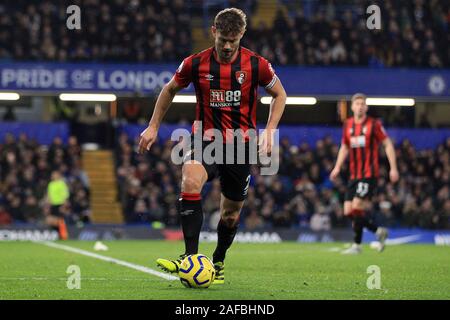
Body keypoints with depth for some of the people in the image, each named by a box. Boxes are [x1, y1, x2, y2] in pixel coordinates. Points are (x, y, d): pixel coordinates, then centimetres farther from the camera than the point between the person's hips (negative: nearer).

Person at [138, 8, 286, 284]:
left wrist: (269, 131, -3)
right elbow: (170, 90, 13)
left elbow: (280, 95, 9)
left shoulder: (256, 65, -6)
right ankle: (191, 257, -34)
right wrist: (153, 127, 11)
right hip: (206, 139, -1)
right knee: (191, 182, -31)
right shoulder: (196, 63, -4)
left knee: (232, 213, 8)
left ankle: (218, 262, 36)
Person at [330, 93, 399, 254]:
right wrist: (337, 167, 12)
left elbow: (388, 144, -2)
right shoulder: (347, 125, 11)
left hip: (369, 174, -6)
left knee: (357, 206, -17)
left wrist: (393, 168, -8)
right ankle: (379, 231, 18)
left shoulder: (374, 124, -4)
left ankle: (357, 245, -7)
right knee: (348, 211, 0)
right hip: (354, 174, 6)